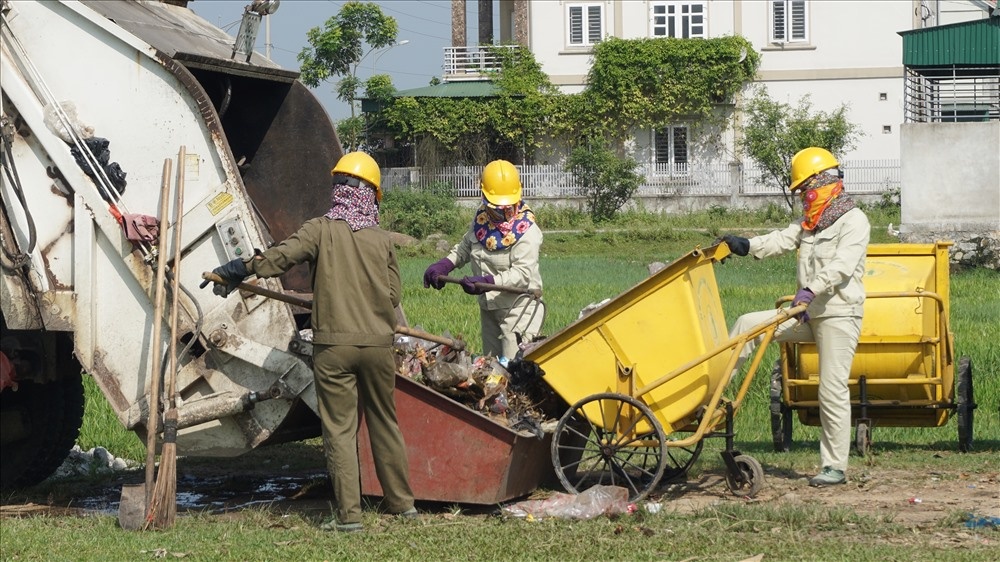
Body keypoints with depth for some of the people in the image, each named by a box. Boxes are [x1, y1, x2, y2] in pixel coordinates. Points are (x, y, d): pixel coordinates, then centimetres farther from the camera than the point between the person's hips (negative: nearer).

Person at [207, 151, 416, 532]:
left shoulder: (321, 230, -5)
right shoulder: (382, 240, 5)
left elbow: (279, 257, -16)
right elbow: (393, 295, 8)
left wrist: (236, 271, -7)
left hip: (333, 345, -3)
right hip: (377, 343, 3)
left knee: (339, 429, 1)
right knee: (384, 422, 15)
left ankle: (348, 514, -2)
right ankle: (402, 502, 23)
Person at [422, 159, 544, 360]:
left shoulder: (526, 230, -17)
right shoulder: (481, 219, 4)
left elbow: (523, 274, -23)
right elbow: (465, 247, 21)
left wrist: (488, 282, -33)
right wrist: (444, 265, 4)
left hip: (518, 307, -7)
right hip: (488, 306, 7)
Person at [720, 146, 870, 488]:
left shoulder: (854, 221, -9)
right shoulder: (810, 224, 18)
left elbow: (842, 266, -24)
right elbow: (782, 240, 3)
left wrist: (811, 290, -38)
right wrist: (745, 246, -14)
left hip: (840, 314, -8)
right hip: (809, 314, 8)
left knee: (832, 390, -7)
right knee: (749, 324, 0)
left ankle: (835, 467, 0)